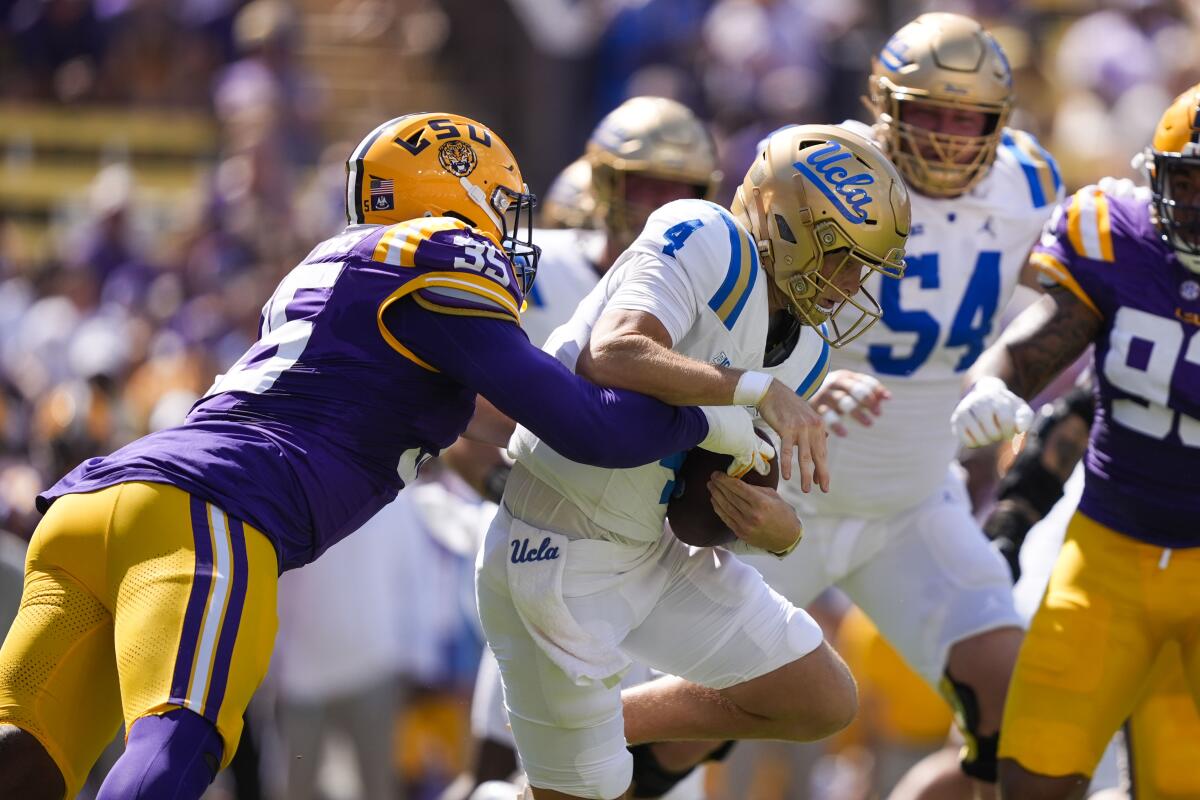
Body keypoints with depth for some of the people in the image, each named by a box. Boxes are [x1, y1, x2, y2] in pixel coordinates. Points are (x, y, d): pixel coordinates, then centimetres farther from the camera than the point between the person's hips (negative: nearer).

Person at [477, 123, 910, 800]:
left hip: (656, 554, 8)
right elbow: (612, 358, -37)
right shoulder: (706, 242, -19)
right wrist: (762, 395, -39)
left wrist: (779, 531, -19)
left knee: (824, 703, 12)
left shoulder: (805, 349, 4)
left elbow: (721, 499, 4)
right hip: (556, 559, -8)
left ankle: (609, 722, 23)